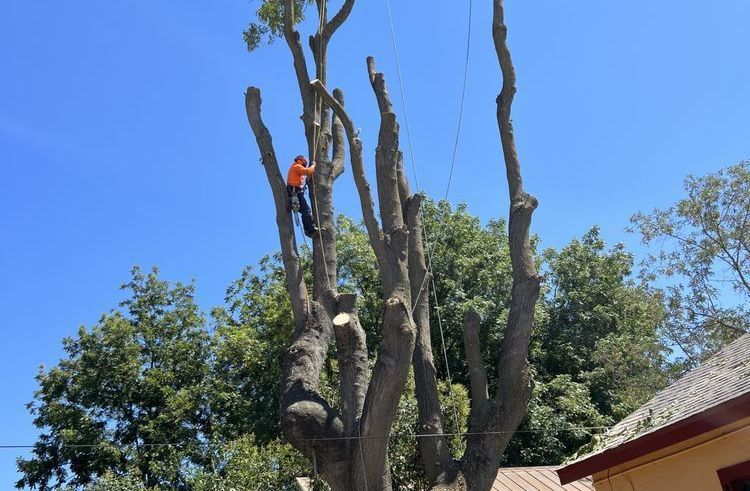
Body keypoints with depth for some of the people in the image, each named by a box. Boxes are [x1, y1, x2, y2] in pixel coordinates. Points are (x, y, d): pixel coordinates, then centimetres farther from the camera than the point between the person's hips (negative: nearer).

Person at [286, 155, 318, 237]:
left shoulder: (293, 168, 30)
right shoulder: (297, 166, -1)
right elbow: (308, 171, -15)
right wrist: (313, 166, 0)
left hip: (295, 193, 11)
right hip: (296, 192, -11)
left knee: (305, 212, 7)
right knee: (306, 210, -19)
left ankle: (308, 230, 3)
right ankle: (312, 228, -28)